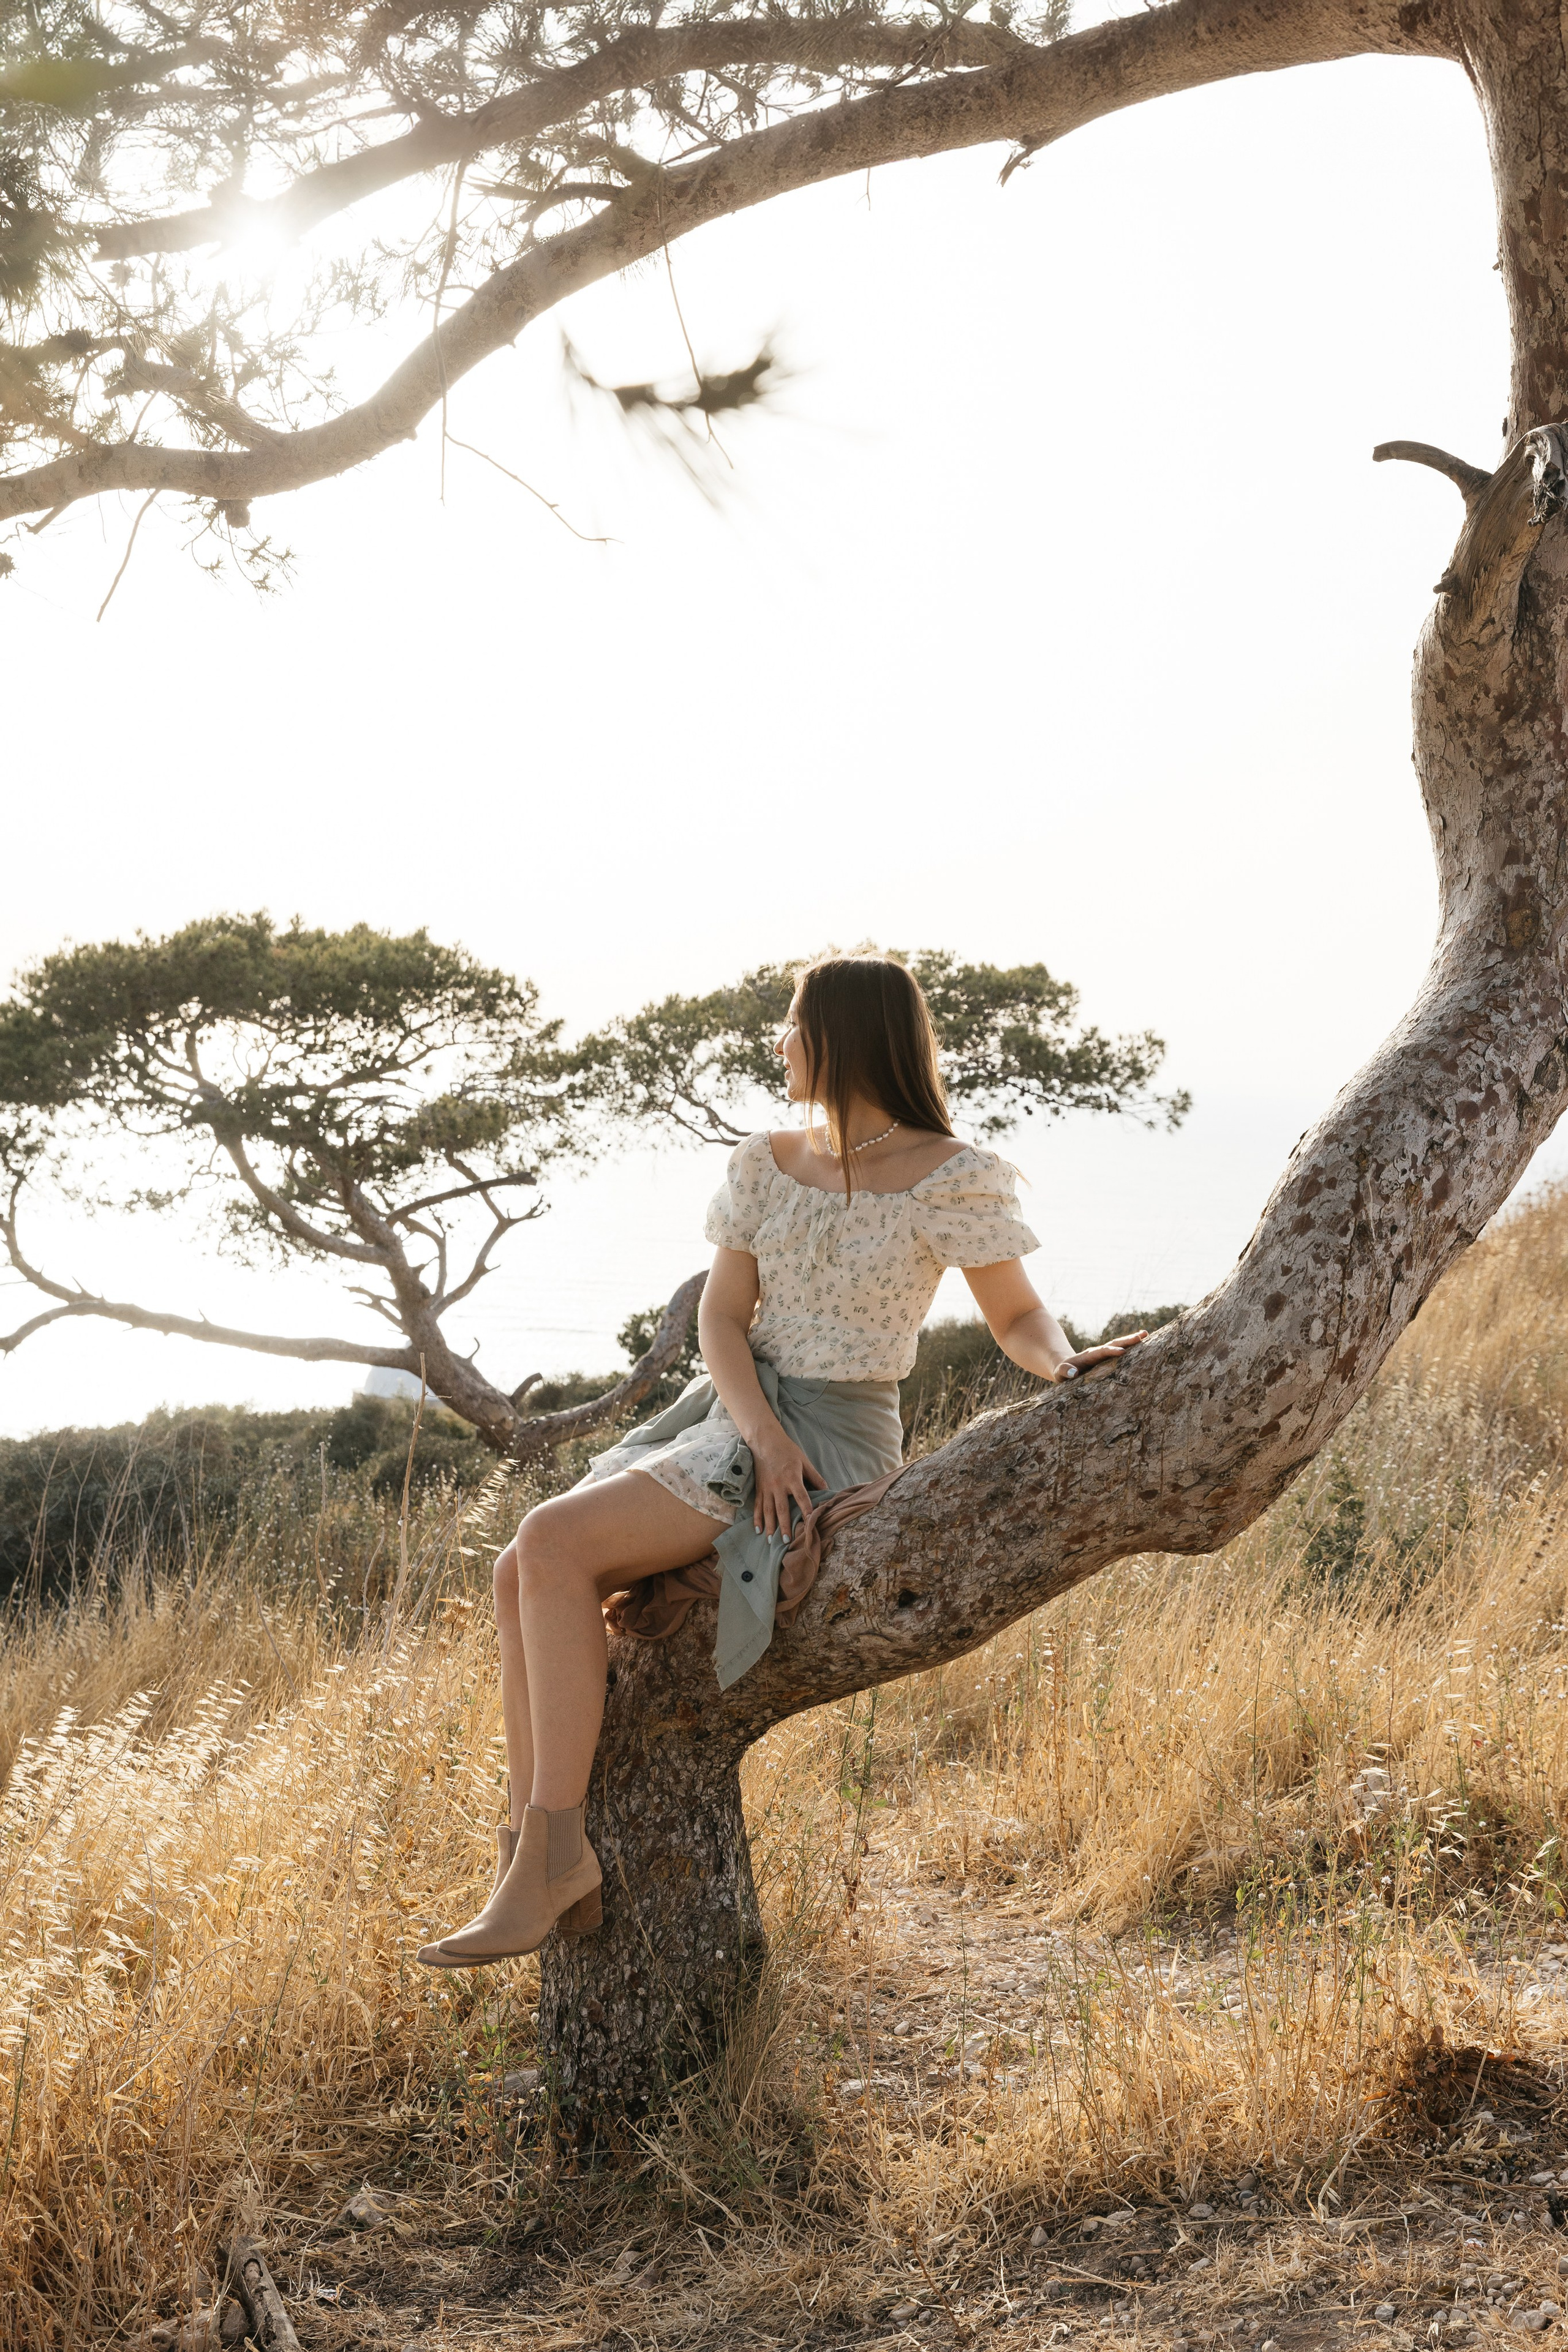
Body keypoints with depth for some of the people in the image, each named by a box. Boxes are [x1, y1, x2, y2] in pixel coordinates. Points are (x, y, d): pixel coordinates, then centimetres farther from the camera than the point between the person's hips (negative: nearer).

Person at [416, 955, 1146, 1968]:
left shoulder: (950, 1178, -8)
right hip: (729, 1415, 7)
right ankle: (545, 1857, -14)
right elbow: (721, 1317, 3)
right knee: (520, 1574, -13)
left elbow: (1020, 1320, -3)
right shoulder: (768, 1165, 9)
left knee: (554, 1544, -24)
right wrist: (764, 1435, -15)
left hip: (834, 1441, -7)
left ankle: (547, 1857, -21)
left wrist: (1071, 1364, -27)